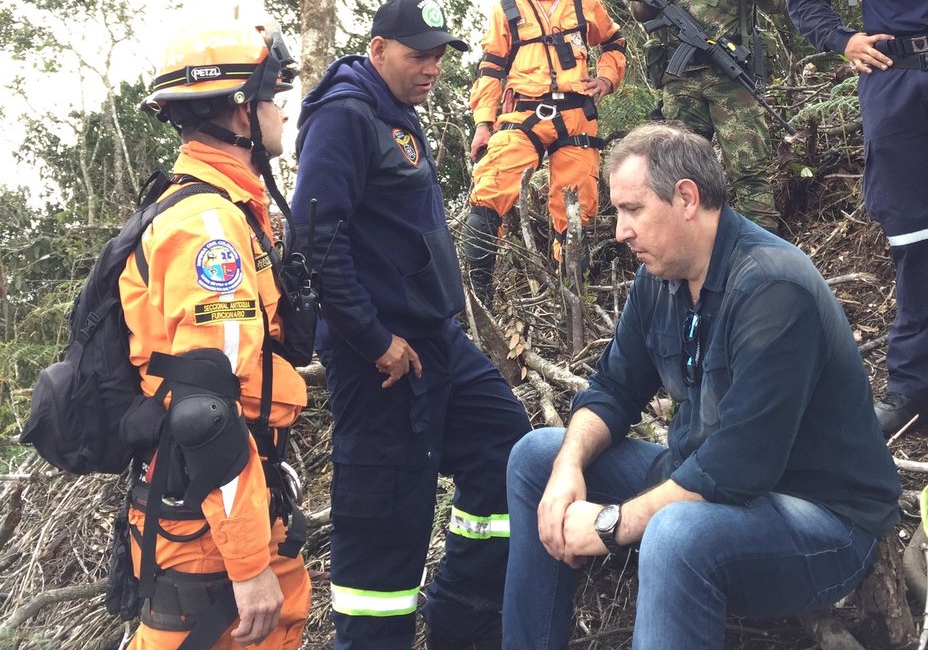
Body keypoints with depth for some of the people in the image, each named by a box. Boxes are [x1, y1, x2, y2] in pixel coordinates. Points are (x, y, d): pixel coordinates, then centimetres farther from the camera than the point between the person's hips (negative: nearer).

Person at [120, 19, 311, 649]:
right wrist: (248, 563, -25)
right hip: (206, 506, -10)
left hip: (242, 487, 10)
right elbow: (207, 407, -27)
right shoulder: (209, 223, -21)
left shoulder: (216, 209, 12)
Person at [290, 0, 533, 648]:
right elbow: (318, 235, -23)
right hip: (383, 352, -10)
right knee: (386, 514, -3)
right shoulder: (344, 115, -13)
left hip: (436, 338, 10)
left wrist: (438, 322, 17)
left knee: (508, 449, 13)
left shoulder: (402, 119, 16)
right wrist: (377, 340, -20)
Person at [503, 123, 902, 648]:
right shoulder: (661, 276, 0)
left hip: (822, 519, -8)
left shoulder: (773, 288, -26)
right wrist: (569, 466, -13)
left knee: (677, 535, -39)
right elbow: (614, 390, 7)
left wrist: (611, 524, -24)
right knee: (538, 457, 4)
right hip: (705, 481, 9)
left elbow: (738, 466, -31)